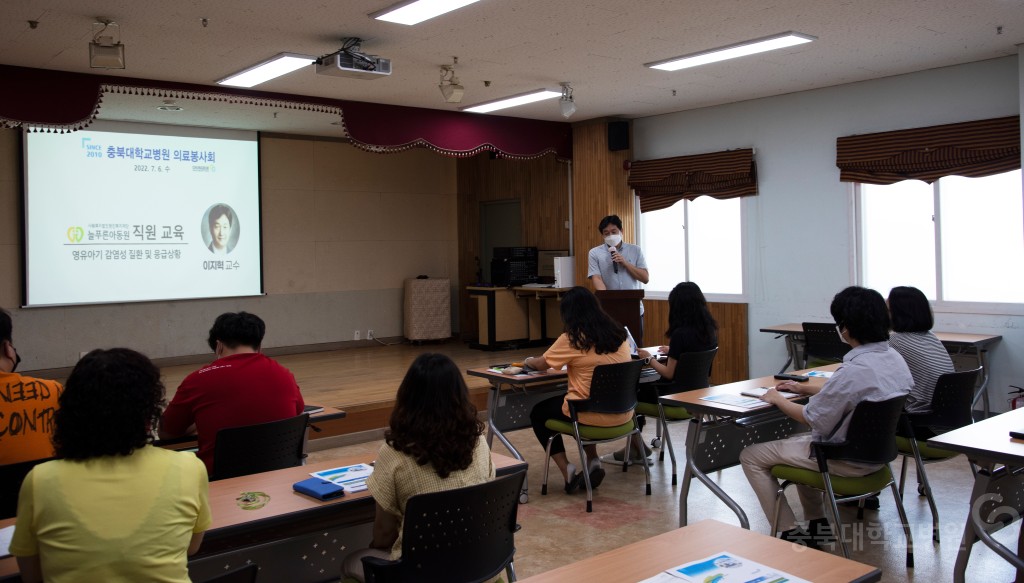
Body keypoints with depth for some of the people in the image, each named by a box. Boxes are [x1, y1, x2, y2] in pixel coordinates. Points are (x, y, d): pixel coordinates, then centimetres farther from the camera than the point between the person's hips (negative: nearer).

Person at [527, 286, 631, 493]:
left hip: (594, 415, -6)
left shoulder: (572, 339, -13)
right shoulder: (619, 333, 3)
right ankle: (593, 462, 23)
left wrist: (528, 361, 22)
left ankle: (568, 472, 10)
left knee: (538, 413, 20)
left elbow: (541, 364, 1)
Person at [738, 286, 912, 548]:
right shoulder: (895, 358, -2)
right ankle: (818, 523, 32)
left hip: (846, 460, -9)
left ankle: (790, 534, 7)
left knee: (751, 456, 1)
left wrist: (778, 400, -3)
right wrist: (805, 389, 15)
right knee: (797, 441, 33)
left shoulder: (854, 370, -30)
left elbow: (813, 419, -19)